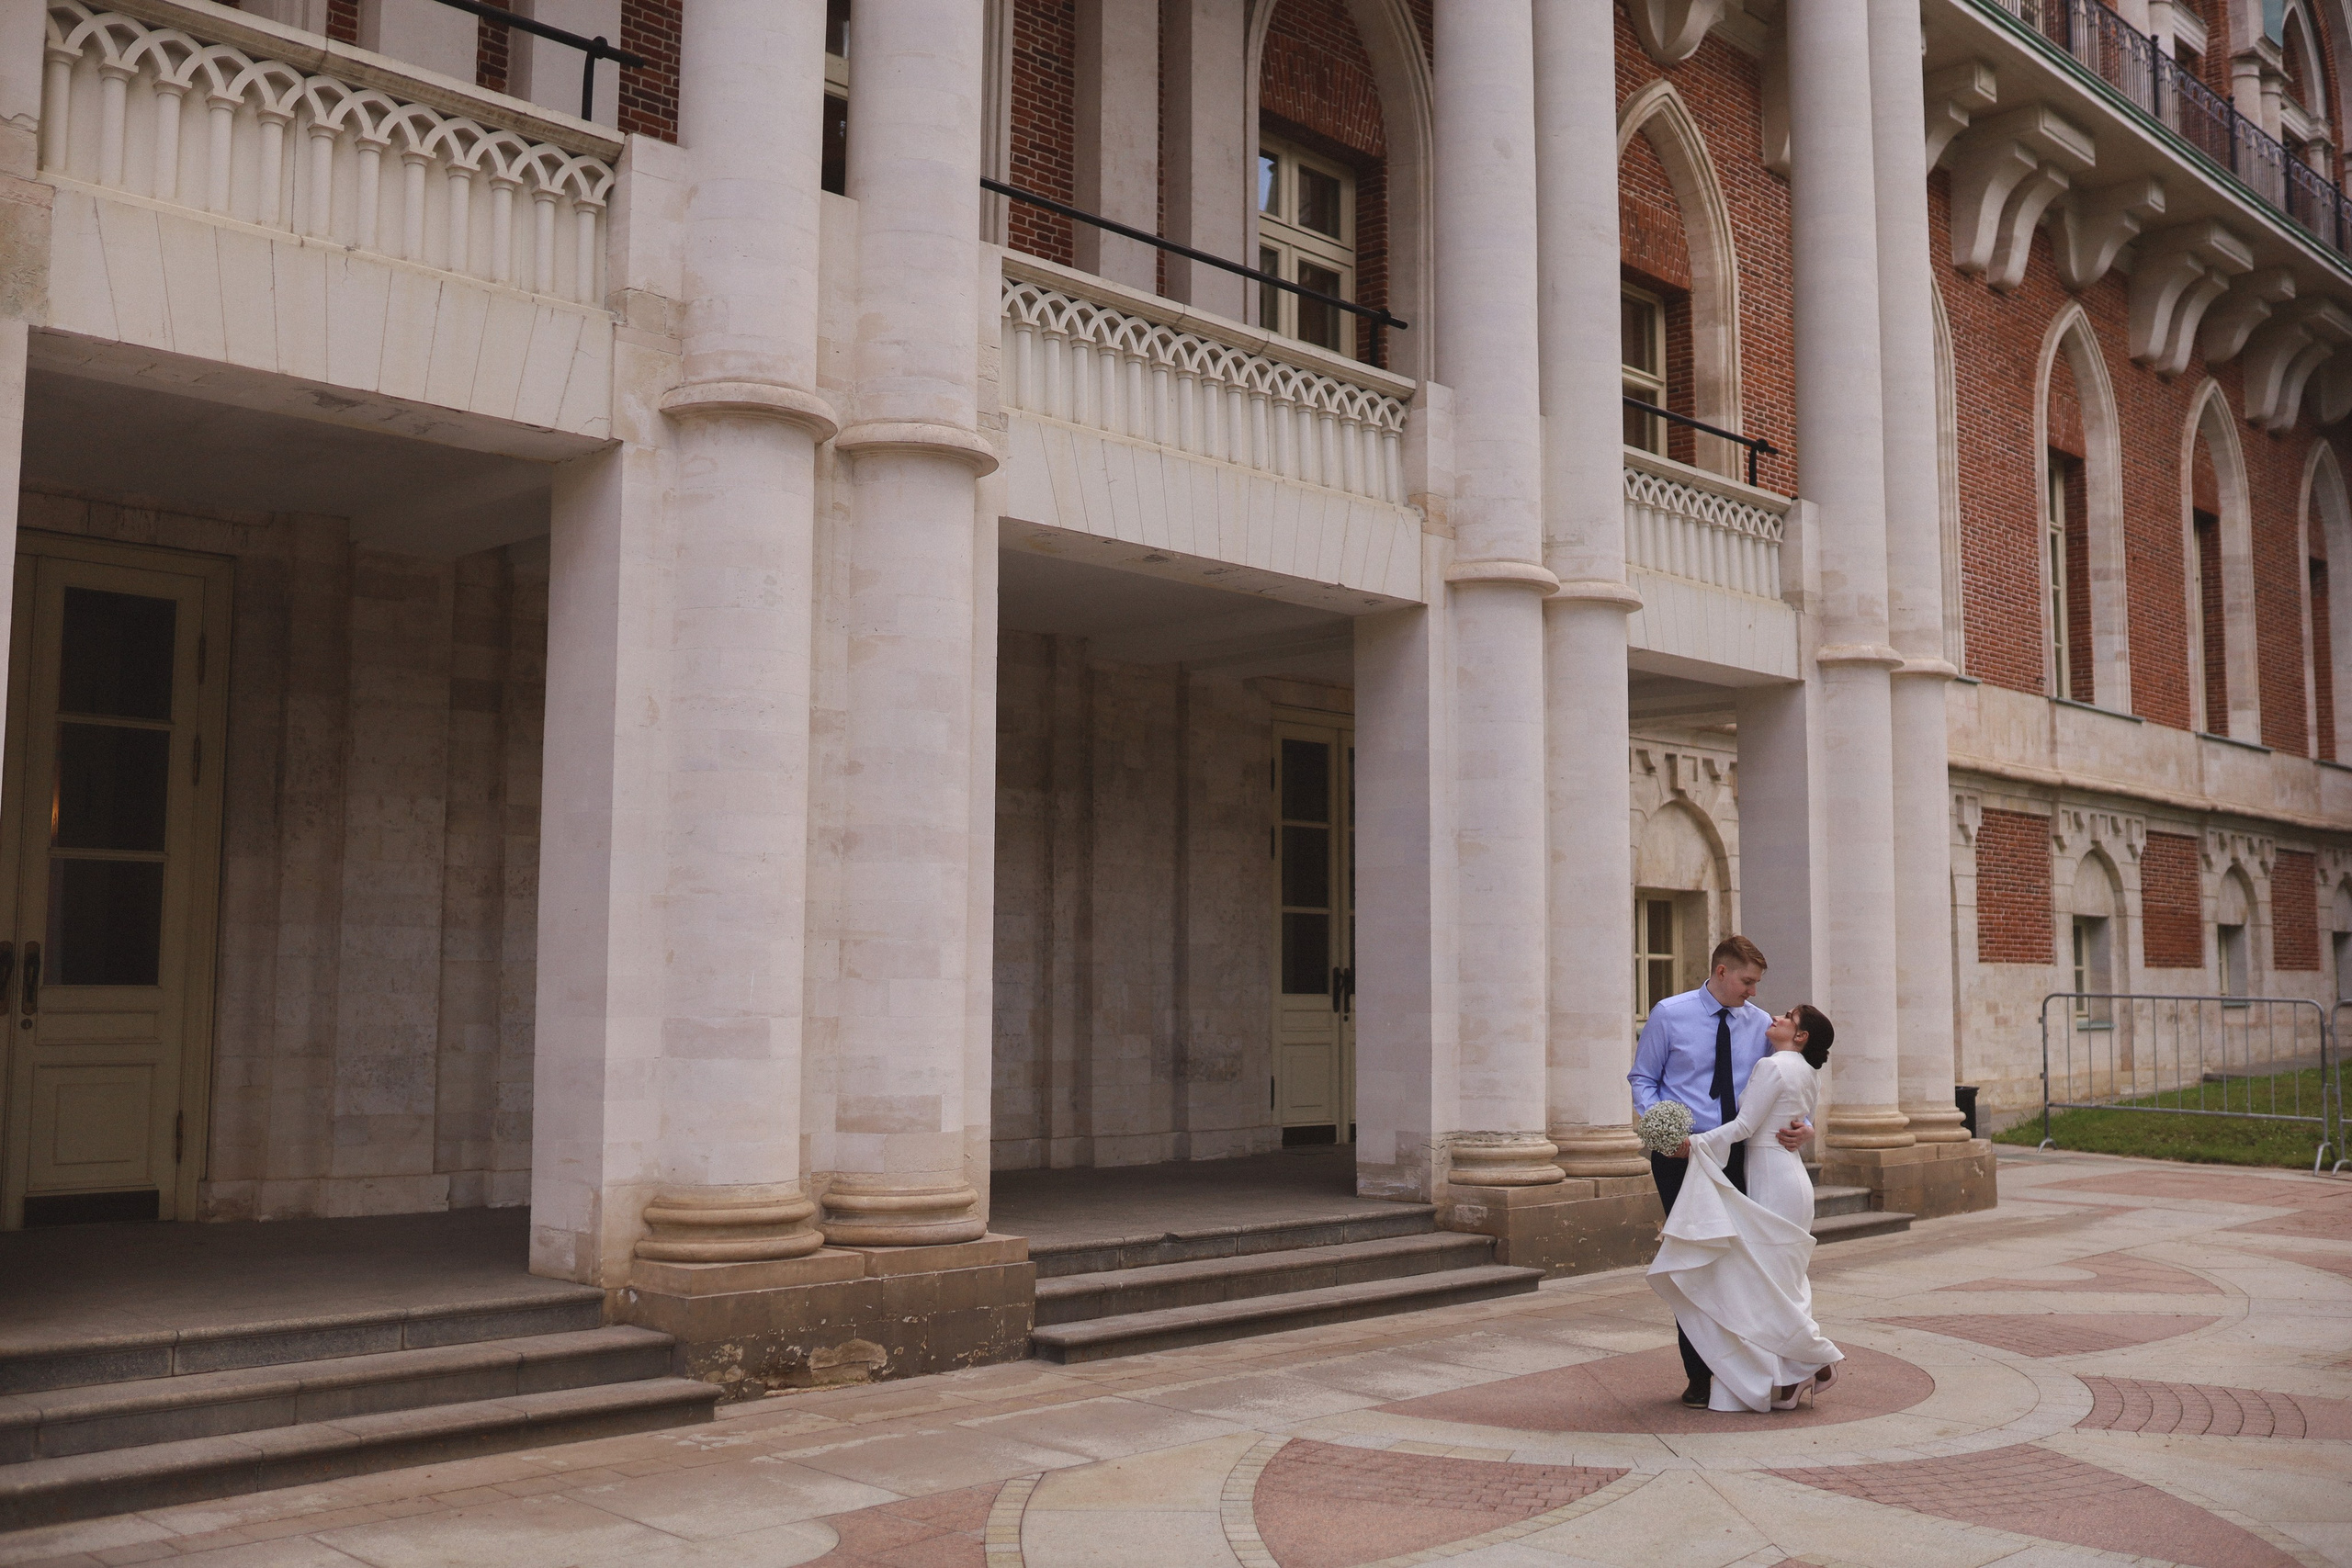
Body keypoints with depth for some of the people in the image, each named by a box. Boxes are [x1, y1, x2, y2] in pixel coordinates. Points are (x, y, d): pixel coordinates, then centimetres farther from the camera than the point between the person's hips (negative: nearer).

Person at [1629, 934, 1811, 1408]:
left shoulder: (1761, 1024, 4)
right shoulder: (1669, 1015, -3)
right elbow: (1643, 1078, 1)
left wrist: (1803, 1127, -14)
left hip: (1738, 1154, 3)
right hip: (1681, 1154, -3)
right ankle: (1699, 1375, 11)